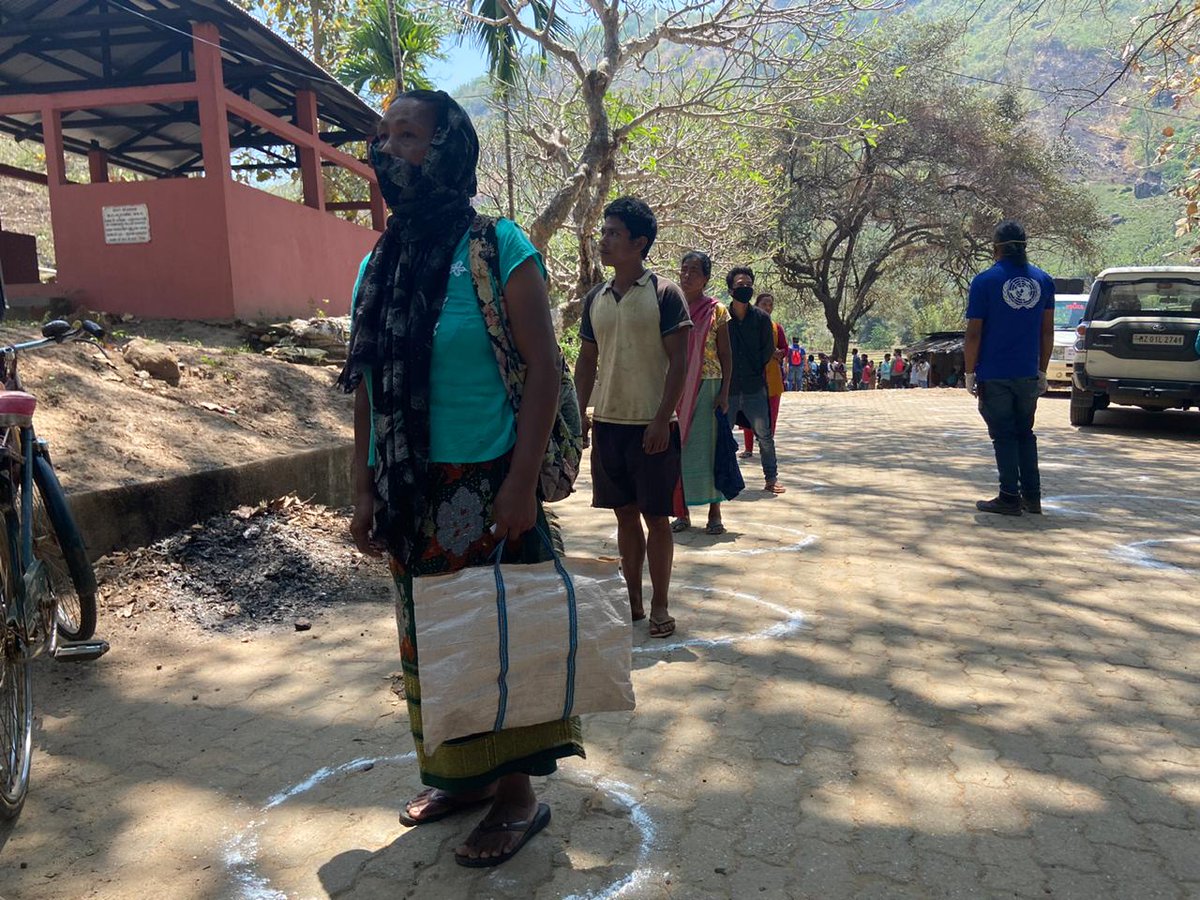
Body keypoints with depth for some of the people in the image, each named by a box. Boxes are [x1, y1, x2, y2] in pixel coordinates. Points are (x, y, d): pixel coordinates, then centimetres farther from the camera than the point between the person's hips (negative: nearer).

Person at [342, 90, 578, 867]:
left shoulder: (499, 250, -7)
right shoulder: (379, 265, 10)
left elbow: (545, 370, -12)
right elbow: (367, 390, 11)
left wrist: (521, 483, -19)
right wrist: (366, 490, 8)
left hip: (483, 488, -6)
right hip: (409, 496, 6)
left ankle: (516, 793, 22)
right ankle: (461, 774, 34)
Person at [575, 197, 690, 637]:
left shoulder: (664, 293, -6)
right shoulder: (595, 298, 9)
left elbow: (679, 361, -9)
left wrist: (662, 419, -16)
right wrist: (580, 412, 5)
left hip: (652, 425, -5)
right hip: (608, 423, 5)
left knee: (656, 516, 2)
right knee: (625, 514, 12)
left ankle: (660, 606, 15)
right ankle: (632, 600, 23)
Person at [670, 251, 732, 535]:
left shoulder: (716, 311, 0)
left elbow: (726, 355, 0)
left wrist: (724, 393, -9)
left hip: (707, 386, -3)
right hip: (676, 388, 3)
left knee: (708, 446, -2)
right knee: (678, 446, 4)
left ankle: (714, 512, 8)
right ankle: (682, 513, 13)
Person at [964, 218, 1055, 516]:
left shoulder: (985, 281, -8)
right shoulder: (1044, 281, 6)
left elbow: (974, 334, -9)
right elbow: (1047, 332, 9)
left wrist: (970, 373, -2)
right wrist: (1042, 371, 16)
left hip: (994, 375, -4)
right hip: (1028, 375, 4)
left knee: (1004, 436, 3)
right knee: (1025, 433, 16)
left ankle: (1010, 498, 5)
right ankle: (1032, 497, 18)